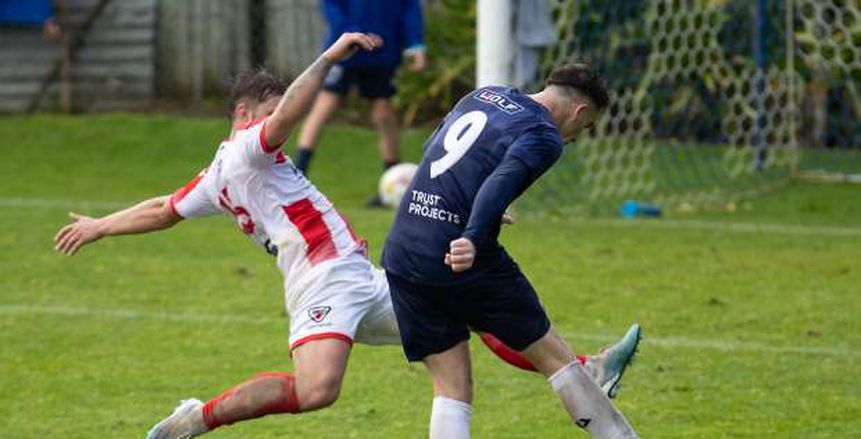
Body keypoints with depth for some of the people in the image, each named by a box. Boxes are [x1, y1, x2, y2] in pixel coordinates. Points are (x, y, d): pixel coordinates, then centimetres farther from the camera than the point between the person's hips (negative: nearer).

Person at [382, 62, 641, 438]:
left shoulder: (482, 96, 20)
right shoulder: (544, 135, -4)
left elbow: (431, 150, 33)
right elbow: (503, 180, -23)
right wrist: (473, 238, -37)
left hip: (401, 254, 6)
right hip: (464, 260, -6)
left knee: (452, 390, 7)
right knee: (553, 354, 10)